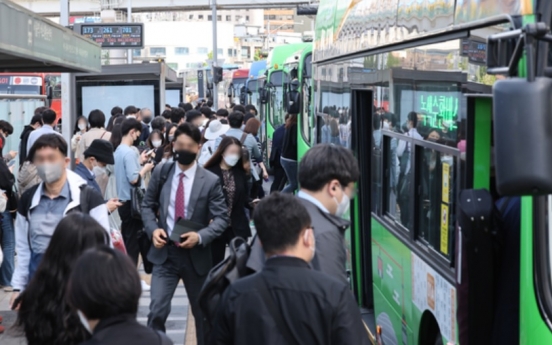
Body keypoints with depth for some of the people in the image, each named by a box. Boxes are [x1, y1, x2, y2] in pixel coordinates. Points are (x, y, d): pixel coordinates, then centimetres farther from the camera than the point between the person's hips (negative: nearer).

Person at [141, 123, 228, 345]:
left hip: (196, 255, 0)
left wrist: (200, 236, -25)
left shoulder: (210, 181, -7)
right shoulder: (161, 173, 0)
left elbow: (221, 218, -8)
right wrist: (153, 229, -12)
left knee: (202, 312, 16)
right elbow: (147, 206, 8)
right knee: (157, 310, -12)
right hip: (165, 253, 1)